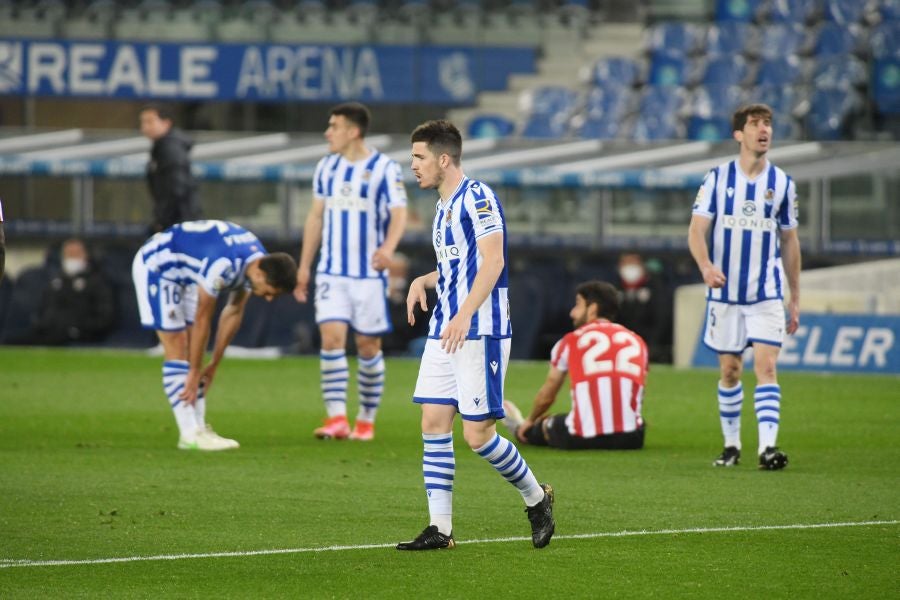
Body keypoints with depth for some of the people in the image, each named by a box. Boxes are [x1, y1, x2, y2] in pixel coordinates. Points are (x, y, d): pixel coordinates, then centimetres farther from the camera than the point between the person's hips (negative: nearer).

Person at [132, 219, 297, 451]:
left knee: (194, 350, 4)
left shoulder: (256, 261, -10)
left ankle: (198, 429, 5)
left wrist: (213, 366, 6)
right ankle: (190, 434, -13)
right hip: (155, 267, -9)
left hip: (184, 274, 9)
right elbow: (202, 319, -27)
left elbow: (234, 313, 2)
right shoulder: (222, 264, -37)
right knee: (177, 351, -12)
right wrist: (194, 372, -18)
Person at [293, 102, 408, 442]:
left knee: (368, 346, 4)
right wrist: (304, 266, 14)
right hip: (331, 272, 3)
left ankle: (366, 421, 17)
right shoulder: (326, 168, 9)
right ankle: (337, 419, -15)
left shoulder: (384, 169, -6)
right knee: (331, 337, -12)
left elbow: (399, 214, -13)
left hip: (369, 274, -3)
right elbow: (316, 217, 15)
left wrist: (388, 247, -34)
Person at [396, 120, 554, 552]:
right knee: (433, 424, 1)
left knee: (478, 435, -8)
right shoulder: (444, 206, 17)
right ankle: (440, 528, 3)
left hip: (480, 333, -9)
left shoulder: (476, 197, -12)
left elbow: (493, 260, -21)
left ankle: (536, 499, 14)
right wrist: (424, 281, 10)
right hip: (443, 333, 9)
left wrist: (464, 314, -30)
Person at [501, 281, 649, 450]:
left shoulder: (570, 342, 7)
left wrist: (529, 422, 40)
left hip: (583, 439, -2)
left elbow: (546, 397, 19)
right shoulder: (637, 342, 12)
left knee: (545, 424, 26)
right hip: (629, 440, 2)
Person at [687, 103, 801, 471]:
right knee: (729, 371, 6)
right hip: (725, 292, 0)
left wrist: (795, 298, 12)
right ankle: (731, 445, 20)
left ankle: (768, 447, -19)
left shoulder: (782, 184, 5)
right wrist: (705, 265, -26)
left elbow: (789, 241, 12)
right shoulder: (718, 178, 0)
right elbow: (697, 230, -5)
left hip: (767, 293, 0)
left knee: (766, 367, -13)